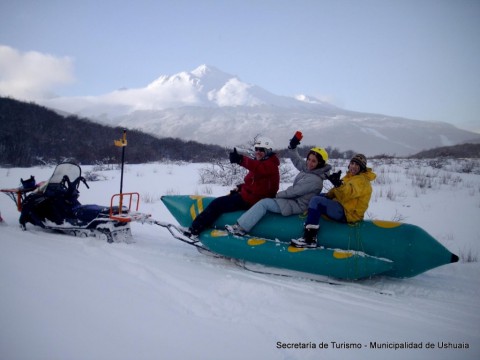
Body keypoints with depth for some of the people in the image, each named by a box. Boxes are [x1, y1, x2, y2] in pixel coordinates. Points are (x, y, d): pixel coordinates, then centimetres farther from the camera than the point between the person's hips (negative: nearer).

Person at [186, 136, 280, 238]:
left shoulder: (270, 165, -15)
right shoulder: (260, 163, 17)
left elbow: (259, 168, -40)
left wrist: (241, 160, -56)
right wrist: (240, 187, 6)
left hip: (251, 200, -11)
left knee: (217, 204, -12)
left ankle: (194, 230, -11)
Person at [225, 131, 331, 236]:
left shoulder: (315, 180, -23)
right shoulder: (307, 168, 2)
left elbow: (294, 191, -22)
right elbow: (296, 159, 11)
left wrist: (278, 194, -10)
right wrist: (292, 146, -7)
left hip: (297, 206, -10)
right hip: (294, 199, 10)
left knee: (264, 203, -13)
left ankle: (241, 227, -12)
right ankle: (242, 224, -1)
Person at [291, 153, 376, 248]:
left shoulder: (362, 180, -15)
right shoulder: (351, 176, 16)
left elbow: (350, 192, -36)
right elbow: (336, 191, 20)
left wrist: (339, 183, -55)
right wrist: (328, 195, 0)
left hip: (347, 213, -11)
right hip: (343, 206, 11)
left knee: (316, 201, -23)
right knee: (320, 196, 27)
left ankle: (309, 239, -28)